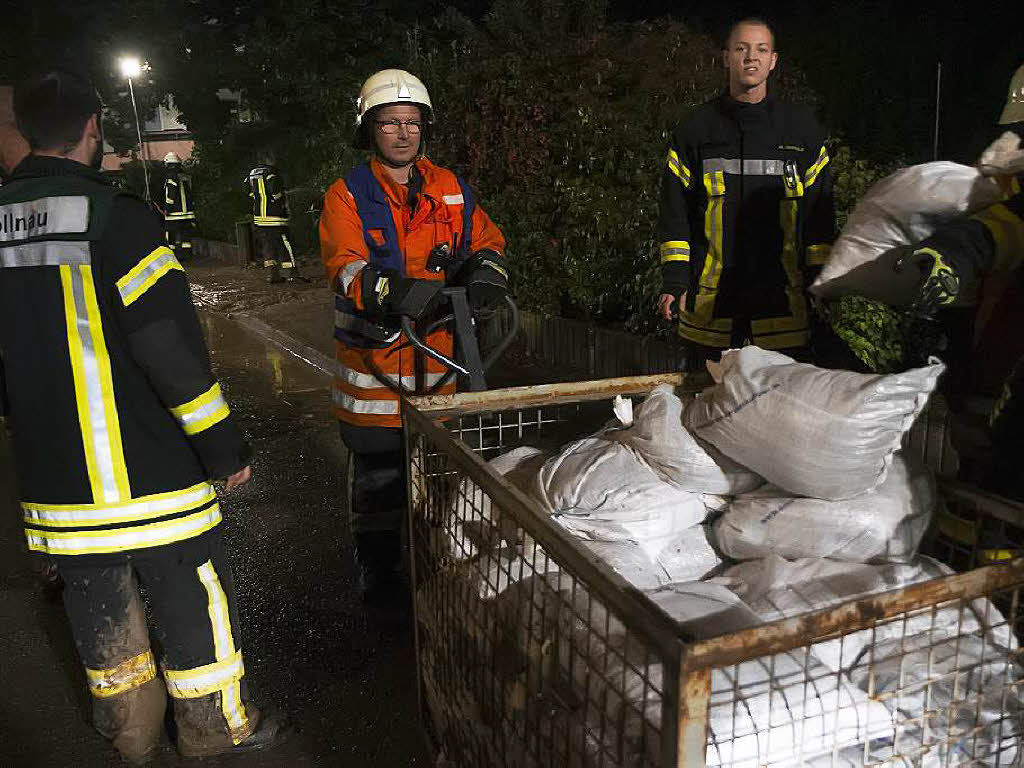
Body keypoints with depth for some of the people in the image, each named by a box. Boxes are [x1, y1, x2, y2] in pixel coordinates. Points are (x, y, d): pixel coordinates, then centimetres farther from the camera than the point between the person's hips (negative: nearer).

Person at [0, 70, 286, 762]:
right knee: (194, 597, 10)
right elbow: (173, 348, -20)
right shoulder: (117, 217, -16)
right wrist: (226, 448, -12)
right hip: (149, 468, -6)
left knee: (100, 606, 19)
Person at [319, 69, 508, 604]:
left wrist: (485, 272, -9)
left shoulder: (451, 189, 10)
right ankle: (379, 573, 26)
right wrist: (397, 292, -37)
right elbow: (346, 268, -18)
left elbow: (486, 240, 15)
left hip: (438, 354, 4)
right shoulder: (347, 196, -3)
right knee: (379, 475, 7)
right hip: (375, 358, -3)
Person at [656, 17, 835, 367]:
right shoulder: (697, 128, 7)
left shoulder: (801, 127, 10)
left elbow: (820, 211, 10)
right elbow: (674, 209, 4)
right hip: (711, 300, 0)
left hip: (783, 296, 1)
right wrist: (674, 279, -5)